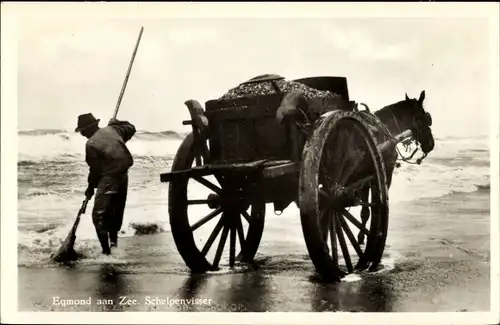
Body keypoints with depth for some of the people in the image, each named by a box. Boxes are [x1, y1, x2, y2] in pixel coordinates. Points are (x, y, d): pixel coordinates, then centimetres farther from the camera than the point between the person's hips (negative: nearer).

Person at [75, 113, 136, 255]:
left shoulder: (91, 144, -12)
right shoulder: (112, 129, 6)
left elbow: (95, 169, -9)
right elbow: (131, 129, 22)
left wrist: (90, 187, 5)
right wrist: (116, 123, 35)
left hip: (109, 178, -8)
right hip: (123, 175, 8)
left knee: (99, 215, -5)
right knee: (117, 211, 21)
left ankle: (106, 250, -10)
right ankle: (113, 240, 33)